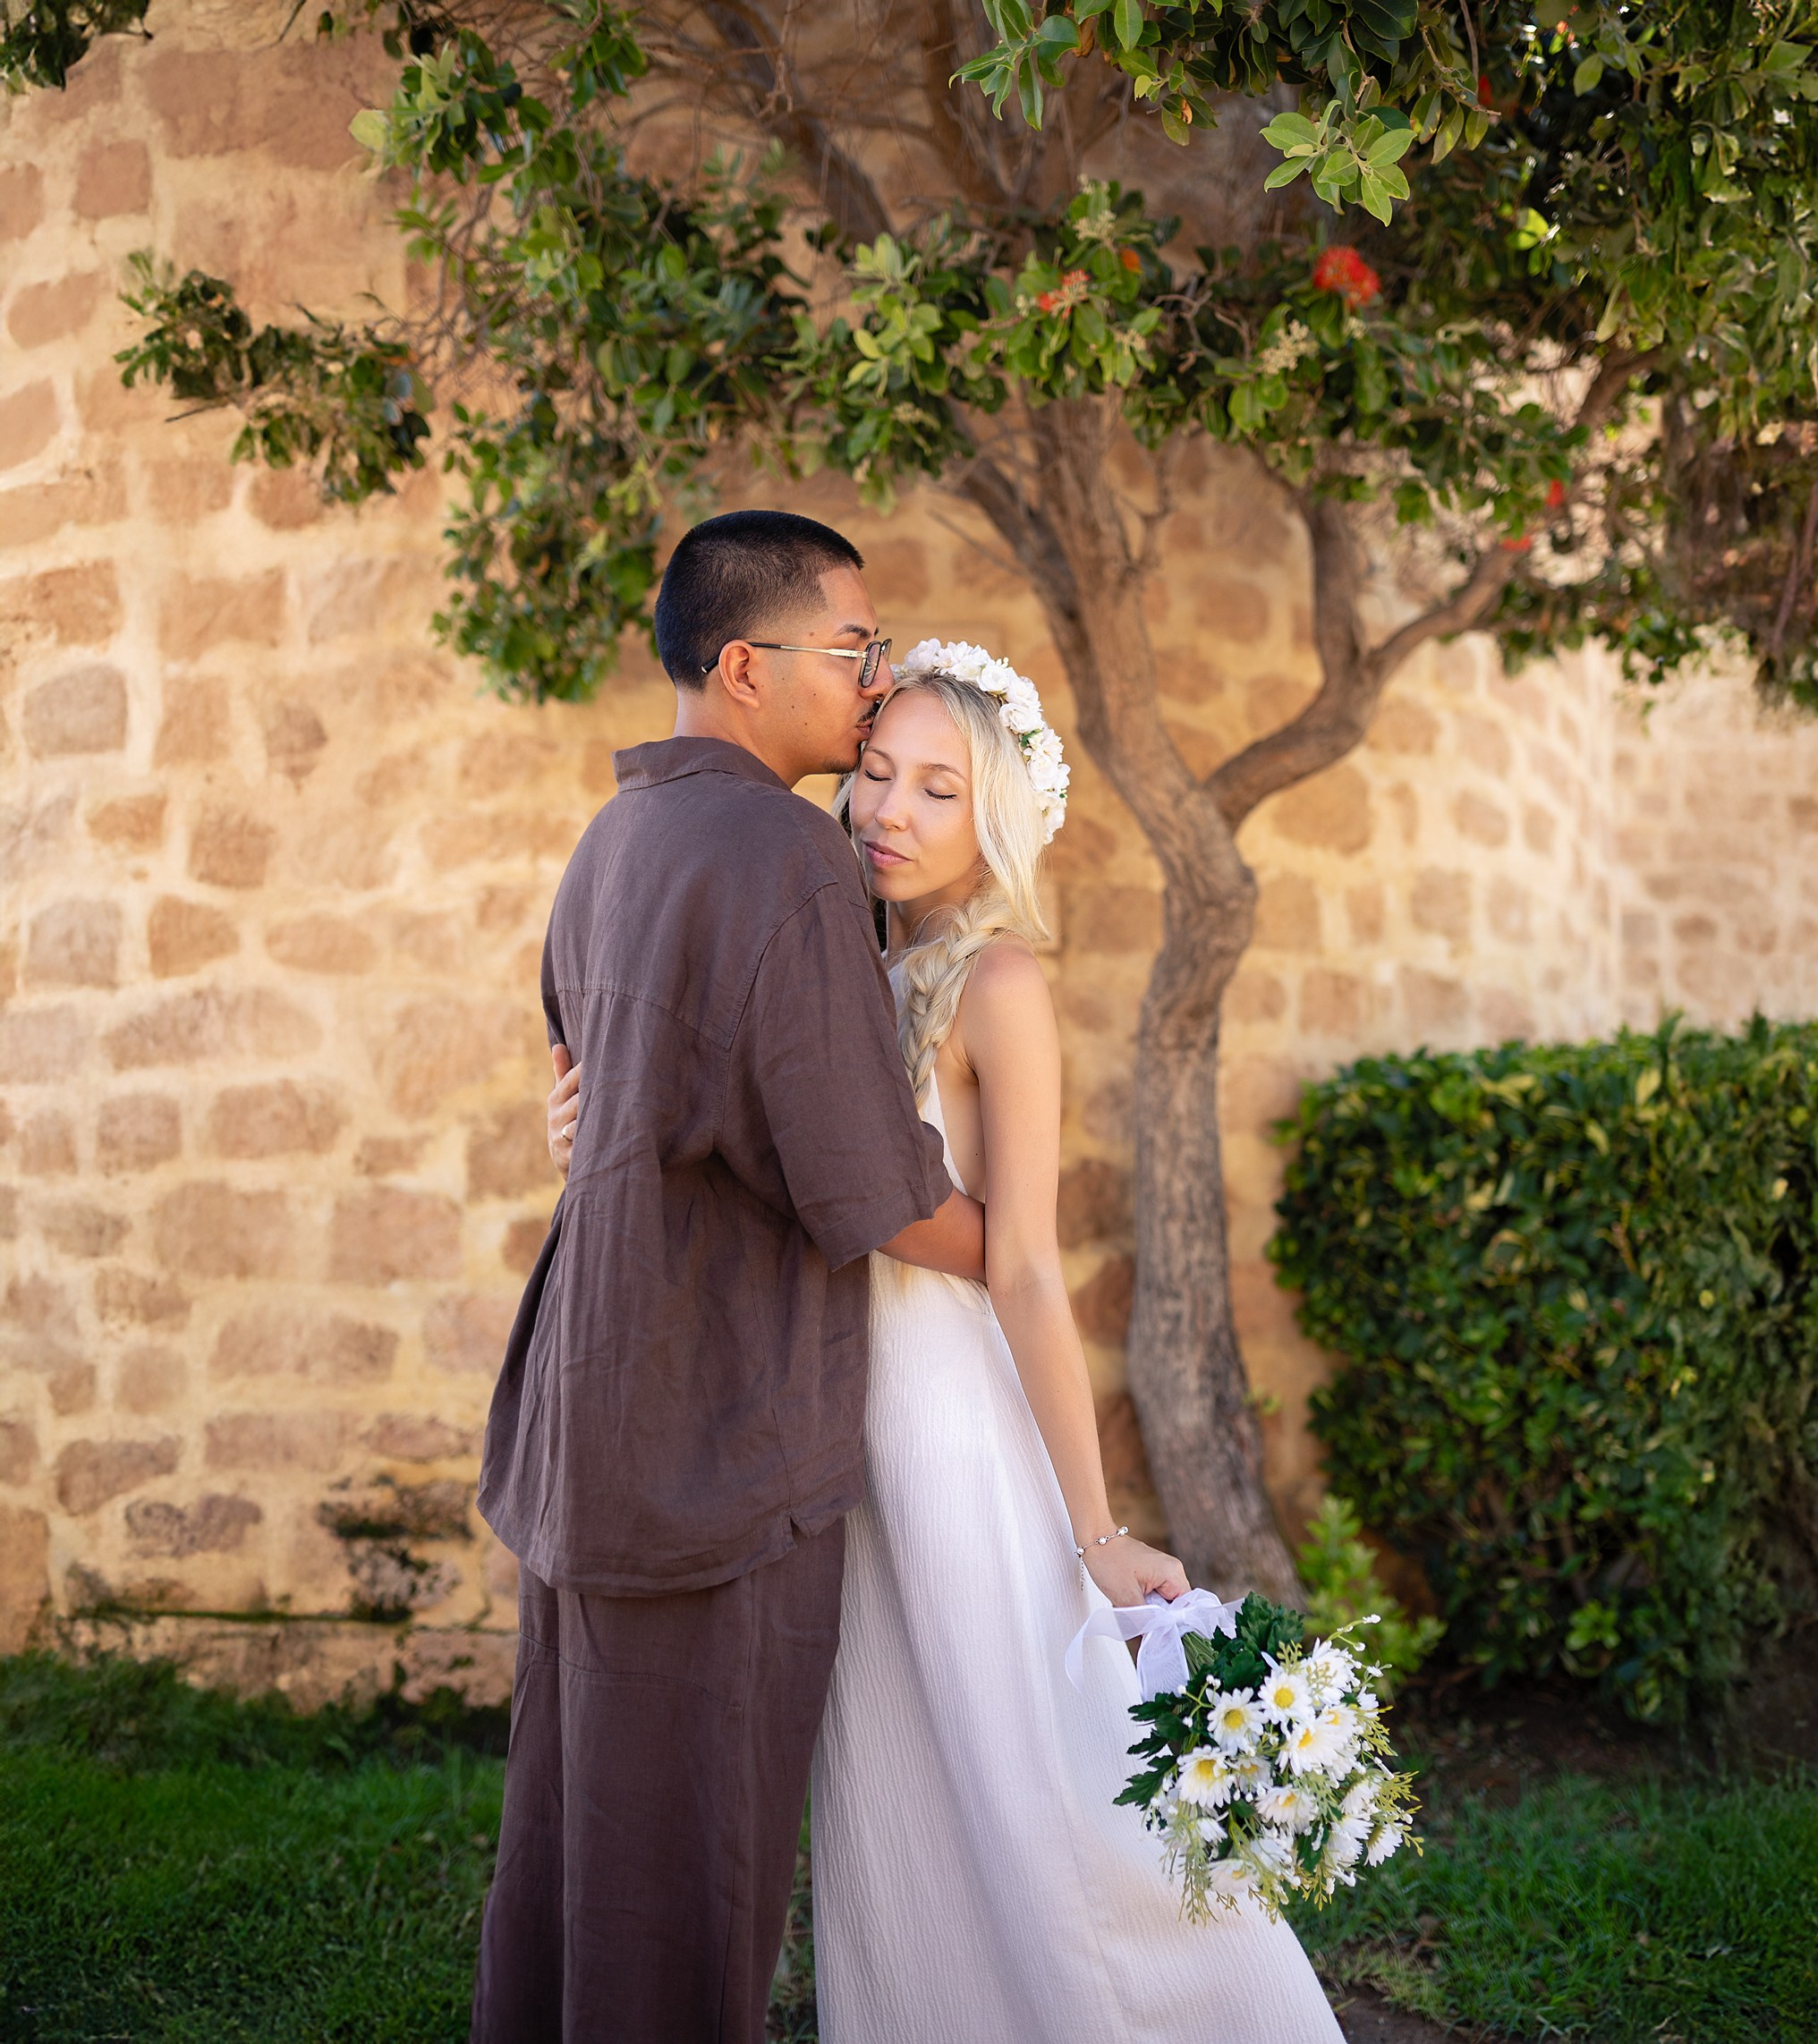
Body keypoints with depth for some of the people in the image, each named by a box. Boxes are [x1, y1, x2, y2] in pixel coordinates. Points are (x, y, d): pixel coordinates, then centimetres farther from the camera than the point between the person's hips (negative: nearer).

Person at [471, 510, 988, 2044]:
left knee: (578, 1797, 18)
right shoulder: (785, 854, -17)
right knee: (695, 1831, 2)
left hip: (594, 1400, 9)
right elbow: (866, 1186, -18)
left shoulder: (611, 842, 12)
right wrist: (1012, 1256, 0)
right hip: (726, 1419, -9)